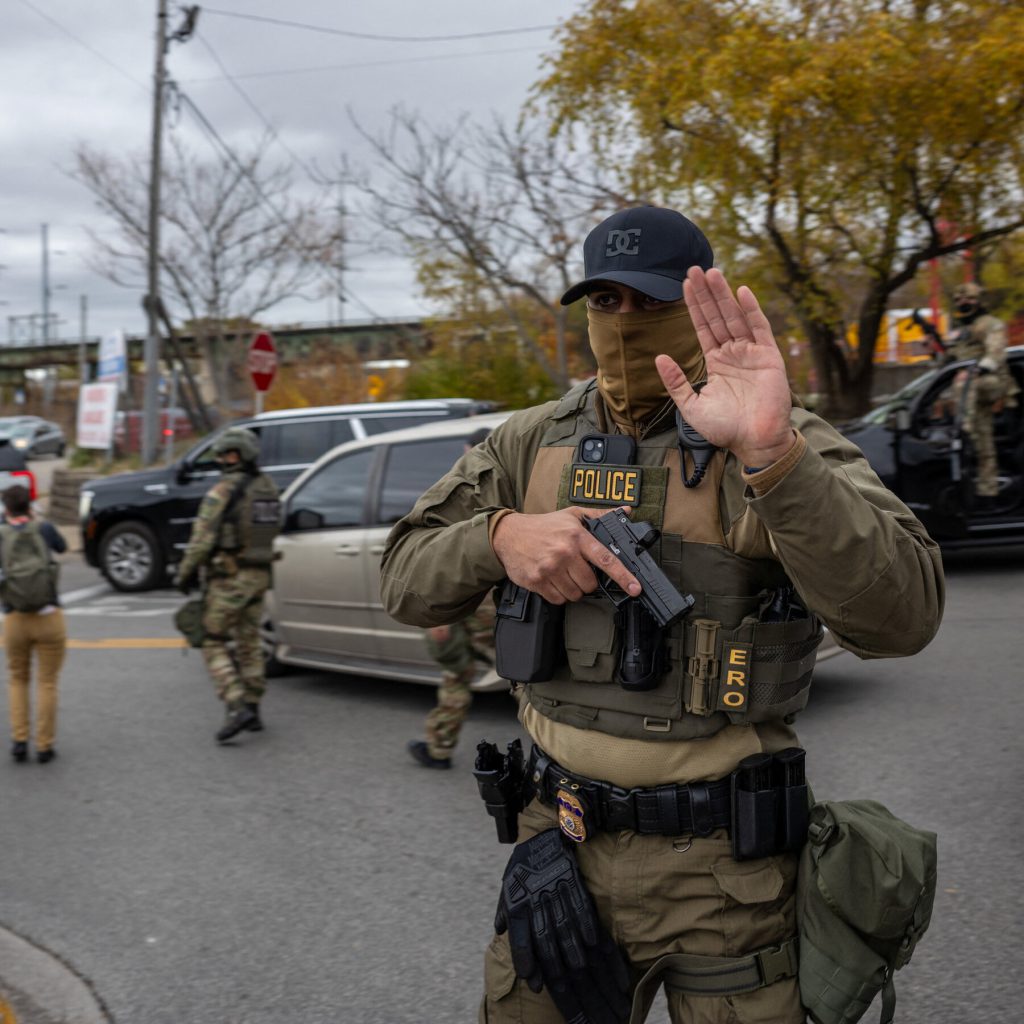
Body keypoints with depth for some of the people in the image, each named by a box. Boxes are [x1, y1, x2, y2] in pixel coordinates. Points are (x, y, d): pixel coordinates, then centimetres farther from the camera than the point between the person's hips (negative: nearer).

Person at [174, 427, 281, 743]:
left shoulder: (223, 492, -15)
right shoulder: (268, 488, 6)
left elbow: (202, 540, -17)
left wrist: (184, 574, -3)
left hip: (227, 578, -7)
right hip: (259, 575, 7)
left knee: (215, 644, 3)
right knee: (248, 643, 16)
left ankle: (237, 708, -9)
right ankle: (252, 711, 19)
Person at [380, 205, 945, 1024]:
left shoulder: (787, 447, -9)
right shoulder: (532, 444, 5)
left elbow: (900, 615, -23)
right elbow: (407, 579, 3)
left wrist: (770, 452, -37)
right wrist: (502, 535, -18)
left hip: (721, 865, -3)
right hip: (559, 843, 4)